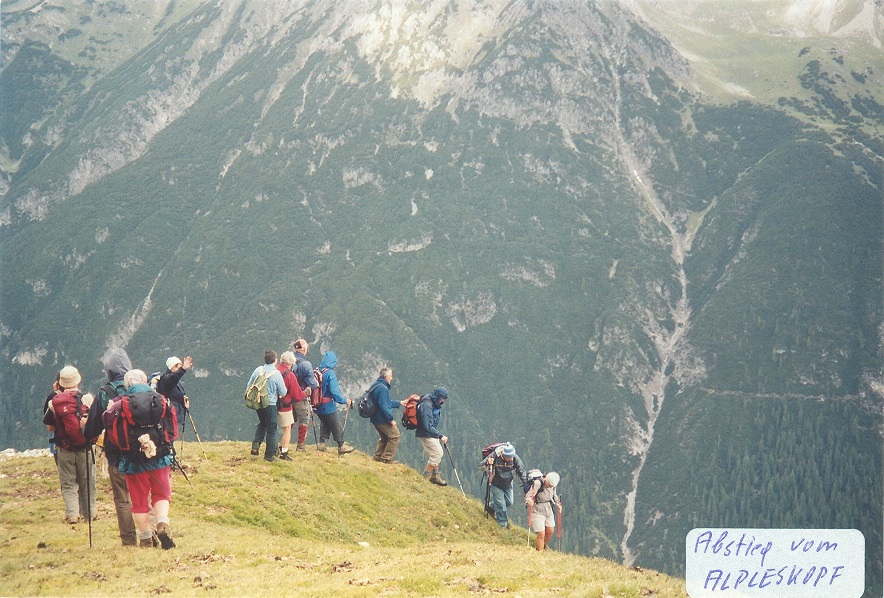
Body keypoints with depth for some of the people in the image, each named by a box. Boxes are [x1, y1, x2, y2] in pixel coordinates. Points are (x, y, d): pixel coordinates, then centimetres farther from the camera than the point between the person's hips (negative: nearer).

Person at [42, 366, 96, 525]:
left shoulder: (54, 402, -6)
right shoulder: (86, 399, -7)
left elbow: (50, 427, 2)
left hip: (64, 450, 0)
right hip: (84, 448, 0)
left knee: (68, 483, 7)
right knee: (87, 482, 14)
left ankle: (72, 513, -6)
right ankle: (89, 512, 20)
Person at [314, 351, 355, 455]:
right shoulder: (330, 374, -21)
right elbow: (334, 392, -23)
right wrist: (345, 400, -10)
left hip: (318, 406, 6)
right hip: (328, 407, -6)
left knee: (324, 424, 23)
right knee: (337, 427, 9)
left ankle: (322, 443, 20)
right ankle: (341, 446, 19)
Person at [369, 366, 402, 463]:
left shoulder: (375, 385, 12)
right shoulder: (383, 388, -21)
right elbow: (384, 406, -25)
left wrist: (399, 403, 28)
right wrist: (391, 419, -18)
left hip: (375, 418, 10)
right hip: (382, 419, -10)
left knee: (384, 437, 23)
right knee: (395, 436, -1)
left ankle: (377, 457, 26)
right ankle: (386, 458, 1)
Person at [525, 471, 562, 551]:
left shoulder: (552, 485, -4)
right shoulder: (537, 483, -24)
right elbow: (528, 496, -26)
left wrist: (557, 504, 1)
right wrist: (529, 501, -47)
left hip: (548, 510, 6)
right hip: (537, 511, -6)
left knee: (550, 531, 12)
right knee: (541, 534, -10)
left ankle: (544, 546, 38)